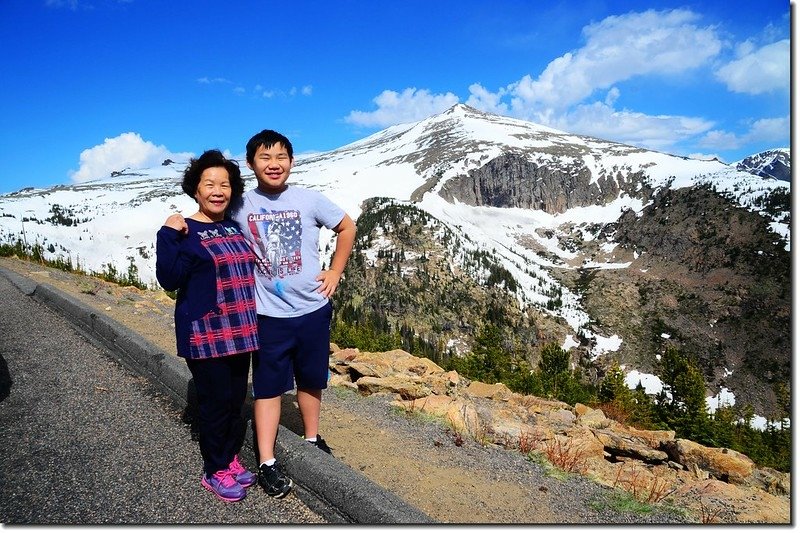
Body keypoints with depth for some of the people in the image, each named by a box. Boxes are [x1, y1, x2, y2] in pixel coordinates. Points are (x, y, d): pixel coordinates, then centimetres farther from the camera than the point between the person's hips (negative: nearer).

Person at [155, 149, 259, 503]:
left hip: (239, 331, 6)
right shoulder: (185, 232, -8)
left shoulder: (235, 229, 10)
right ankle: (215, 472, 20)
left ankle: (231, 459, 32)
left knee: (236, 398, 14)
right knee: (216, 401, 1)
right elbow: (169, 279, -20)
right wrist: (168, 236, -26)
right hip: (206, 335, -6)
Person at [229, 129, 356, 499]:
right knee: (268, 386, 5)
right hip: (269, 313, -1)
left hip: (313, 308, 1)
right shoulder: (241, 206, -5)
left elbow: (347, 228, 6)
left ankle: (312, 438, 38)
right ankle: (267, 463, 17)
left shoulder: (309, 200, -6)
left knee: (311, 379, 17)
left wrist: (335, 272, 1)